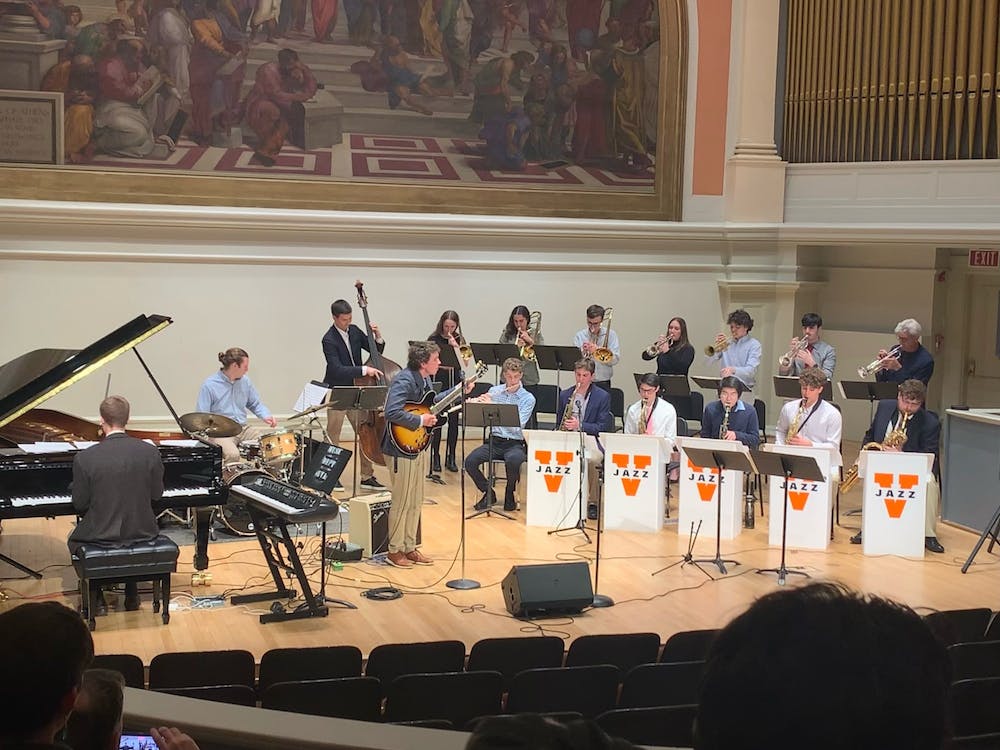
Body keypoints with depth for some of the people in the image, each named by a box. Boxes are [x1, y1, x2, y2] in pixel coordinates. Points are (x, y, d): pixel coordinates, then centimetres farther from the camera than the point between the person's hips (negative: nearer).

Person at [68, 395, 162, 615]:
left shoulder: (85, 458, -18)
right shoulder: (150, 452, -12)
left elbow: (80, 504, -9)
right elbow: (156, 495, 0)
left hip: (100, 535, -2)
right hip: (141, 532, 2)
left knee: (74, 541, 32)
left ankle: (96, 599, 27)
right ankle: (132, 595, 38)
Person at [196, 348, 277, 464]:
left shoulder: (245, 381, 8)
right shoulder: (209, 385, -9)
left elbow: (255, 404, 20)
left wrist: (266, 416, 0)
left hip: (243, 429, 5)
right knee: (232, 454, -35)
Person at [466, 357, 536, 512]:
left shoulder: (528, 398, -3)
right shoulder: (494, 391, 8)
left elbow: (517, 426, -18)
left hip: (515, 443, -3)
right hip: (495, 441, 3)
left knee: (513, 461, -37)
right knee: (470, 461, -23)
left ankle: (509, 494, -6)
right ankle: (488, 493, 3)